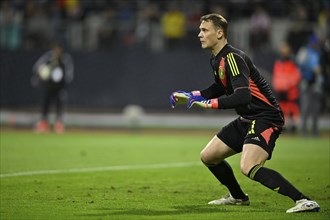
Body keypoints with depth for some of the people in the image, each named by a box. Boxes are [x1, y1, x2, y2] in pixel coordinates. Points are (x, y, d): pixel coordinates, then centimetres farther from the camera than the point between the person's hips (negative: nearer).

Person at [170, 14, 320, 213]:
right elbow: (222, 88, 28)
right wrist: (191, 96, 21)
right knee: (208, 156, 15)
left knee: (249, 168, -29)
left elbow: (243, 96, -32)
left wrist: (210, 104, -32)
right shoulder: (217, 59, 10)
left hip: (266, 118, -10)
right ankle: (238, 197, 37)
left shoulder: (232, 58, -20)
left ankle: (305, 201, -30)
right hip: (247, 119, 10)